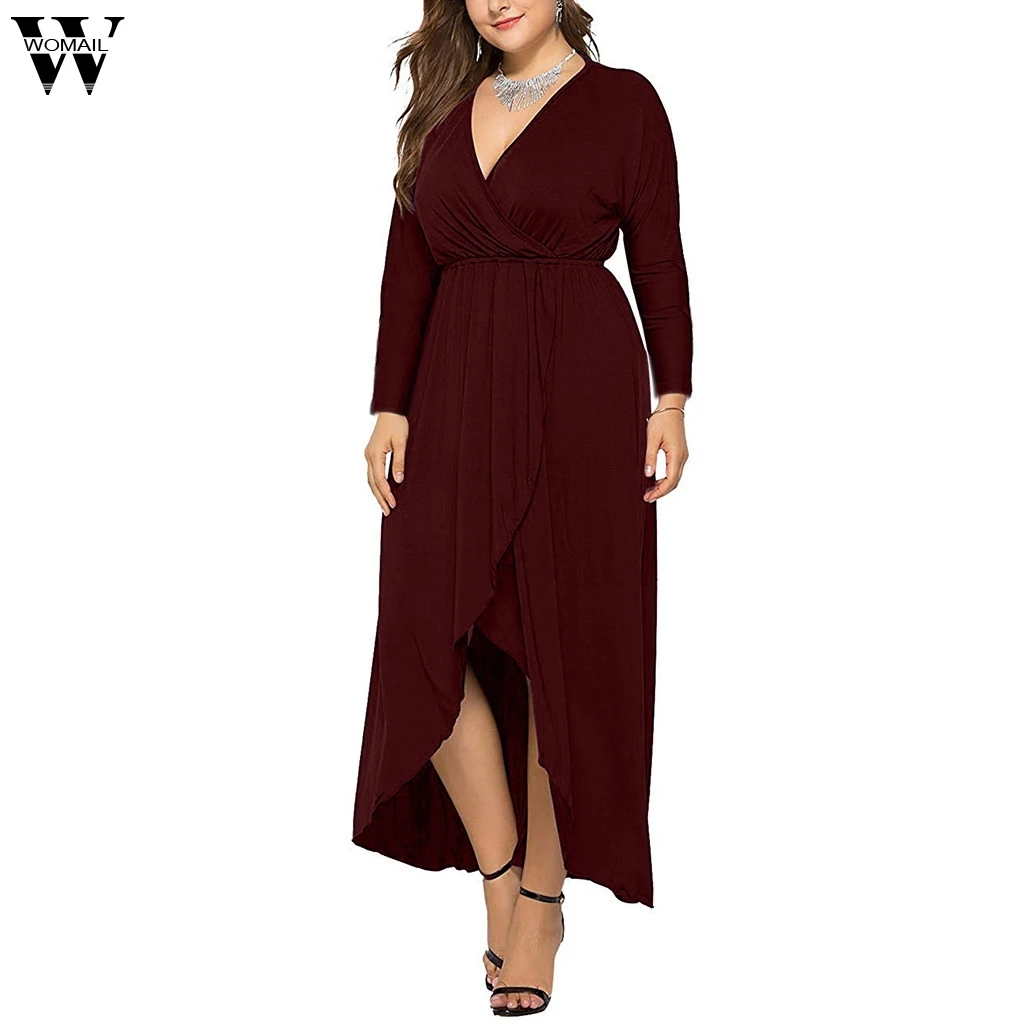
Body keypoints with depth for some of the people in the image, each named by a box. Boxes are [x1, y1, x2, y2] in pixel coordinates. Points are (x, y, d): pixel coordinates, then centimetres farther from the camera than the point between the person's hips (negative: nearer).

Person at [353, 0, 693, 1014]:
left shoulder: (623, 101, 1)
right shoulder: (443, 106, 12)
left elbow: (658, 261, 1)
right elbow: (406, 265, 8)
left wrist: (670, 402, -4)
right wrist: (390, 407, 1)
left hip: (580, 397, -4)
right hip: (457, 397, 4)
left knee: (560, 644, 2)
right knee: (426, 635, -5)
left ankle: (542, 899, 16)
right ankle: (497, 873, 13)